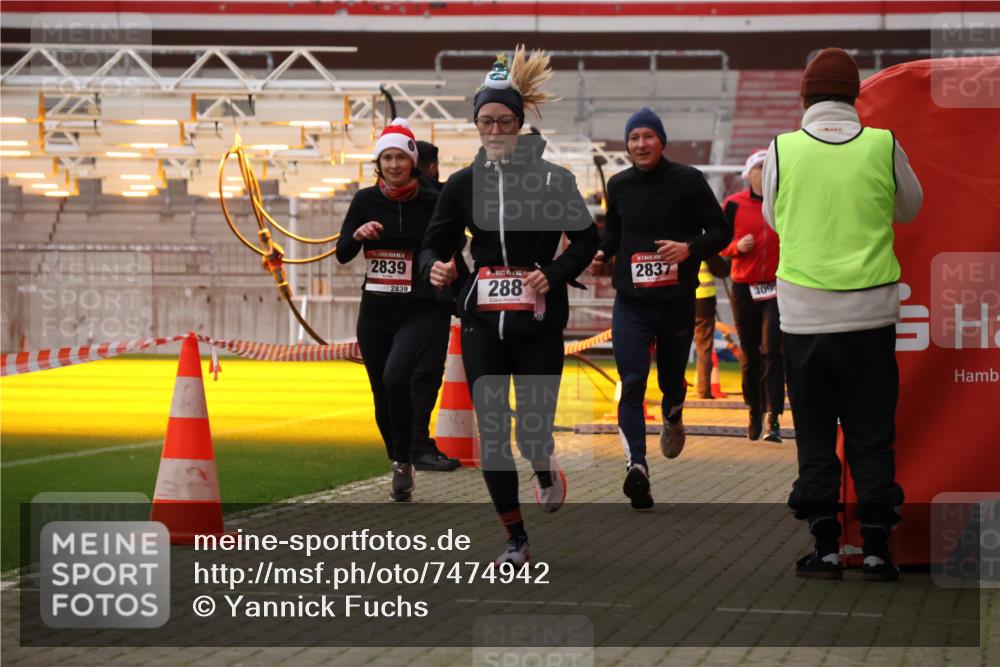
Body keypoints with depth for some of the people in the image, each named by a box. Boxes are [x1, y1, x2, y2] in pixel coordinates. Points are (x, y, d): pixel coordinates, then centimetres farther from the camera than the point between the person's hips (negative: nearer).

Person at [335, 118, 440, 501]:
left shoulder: (430, 203, -3)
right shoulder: (366, 200, 3)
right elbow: (342, 254, 0)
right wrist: (358, 235, -17)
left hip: (418, 311, -3)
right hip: (375, 310, 3)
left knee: (395, 377, -26)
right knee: (382, 396, 8)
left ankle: (404, 462, -10)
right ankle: (399, 468, 27)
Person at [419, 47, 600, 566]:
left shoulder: (552, 179, -1)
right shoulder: (463, 184, 5)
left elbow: (586, 239, 4)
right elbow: (435, 244, 8)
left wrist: (554, 274, -12)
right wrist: (435, 267, -15)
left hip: (539, 320, -2)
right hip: (482, 321, 2)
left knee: (532, 432, -5)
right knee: (491, 432, -2)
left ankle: (546, 470, 34)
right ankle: (515, 539, 12)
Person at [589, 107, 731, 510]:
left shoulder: (687, 181, -5)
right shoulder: (618, 186, 6)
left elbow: (720, 231, -3)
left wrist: (690, 248, -21)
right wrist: (602, 253, 5)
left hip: (676, 300, -1)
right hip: (630, 301, 1)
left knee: (672, 378, 15)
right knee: (631, 383, -15)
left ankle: (673, 418, 52)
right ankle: (636, 466, -26)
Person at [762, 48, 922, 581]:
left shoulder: (783, 149, -6)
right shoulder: (883, 146, -5)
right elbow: (910, 208, 13)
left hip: (804, 313, 0)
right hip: (870, 313, 0)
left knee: (814, 434, 8)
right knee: (872, 433, 8)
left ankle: (825, 546, 6)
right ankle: (876, 548, 7)